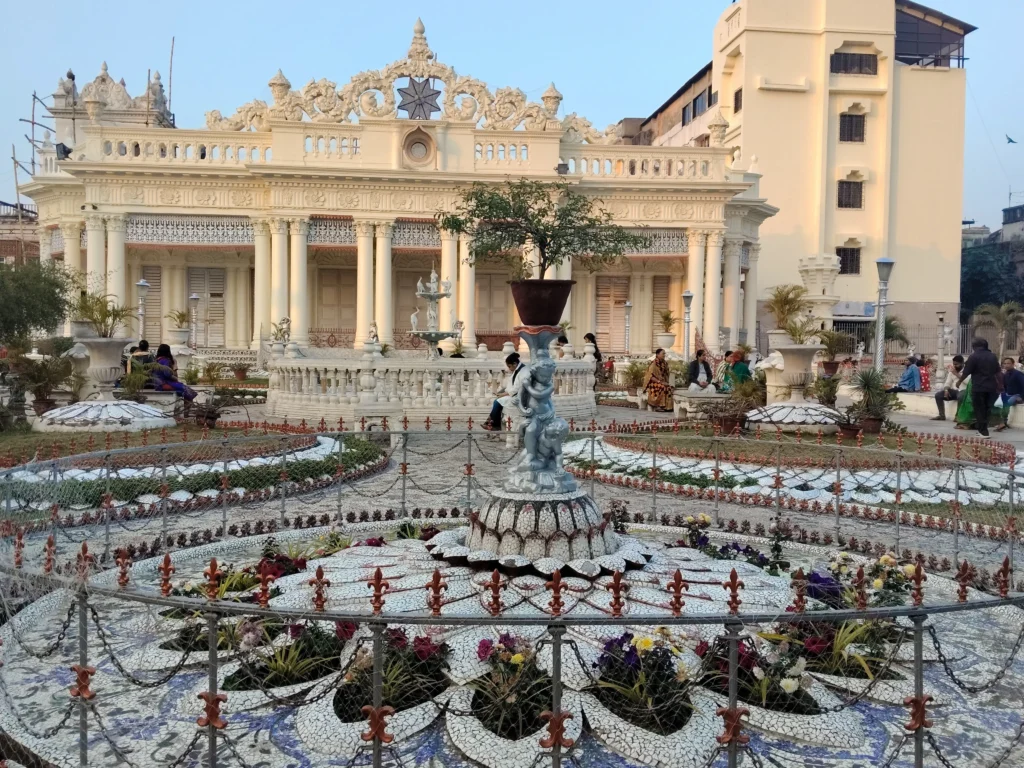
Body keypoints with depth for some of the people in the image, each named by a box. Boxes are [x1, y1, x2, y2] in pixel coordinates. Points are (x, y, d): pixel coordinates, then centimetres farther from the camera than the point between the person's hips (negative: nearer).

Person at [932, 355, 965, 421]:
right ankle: (942, 415, -10)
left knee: (960, 396, -40)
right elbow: (948, 382, 14)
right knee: (938, 395, -13)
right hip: (954, 390, 6)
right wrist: (946, 389, -6)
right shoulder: (952, 371, 13)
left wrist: (957, 374, -26)